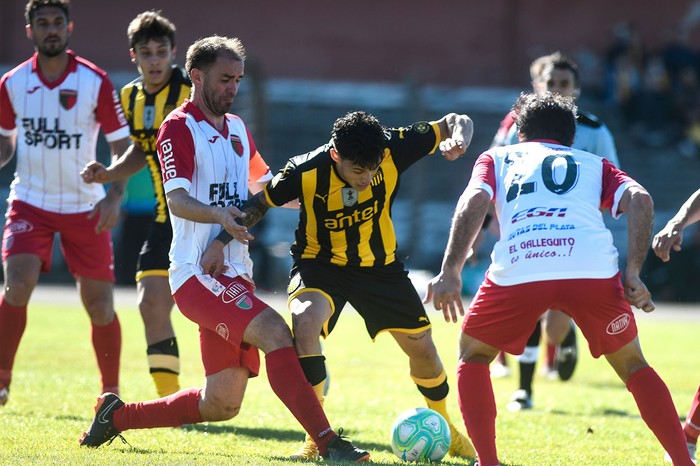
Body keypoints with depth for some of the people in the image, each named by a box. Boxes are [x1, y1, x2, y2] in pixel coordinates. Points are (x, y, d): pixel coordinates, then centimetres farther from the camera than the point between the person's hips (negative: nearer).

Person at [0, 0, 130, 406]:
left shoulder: (95, 82, -7)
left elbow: (122, 146, -2)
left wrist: (114, 196, -16)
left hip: (84, 207, -1)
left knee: (99, 303, 1)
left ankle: (111, 394, 16)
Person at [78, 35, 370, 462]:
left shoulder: (237, 129, 18)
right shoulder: (179, 129, -7)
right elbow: (178, 200, -20)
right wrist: (218, 213, -39)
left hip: (234, 277, 8)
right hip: (198, 274, -8)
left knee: (220, 406, 7)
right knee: (274, 332, -29)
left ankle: (116, 415, 25)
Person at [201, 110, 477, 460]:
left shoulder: (393, 150, -24)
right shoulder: (305, 172, -27)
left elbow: (456, 122, -14)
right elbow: (261, 203, -8)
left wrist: (459, 136, -37)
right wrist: (221, 242, -15)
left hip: (380, 265, 3)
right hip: (320, 263, -3)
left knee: (422, 348, 5)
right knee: (304, 321, -33)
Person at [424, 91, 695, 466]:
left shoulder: (498, 158, 30)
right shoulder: (593, 165, 32)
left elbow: (474, 200, 9)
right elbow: (639, 199, 11)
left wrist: (450, 272, 2)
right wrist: (633, 273, 9)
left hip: (516, 270, -1)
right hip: (593, 268, 1)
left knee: (473, 356, 25)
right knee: (632, 364, 23)